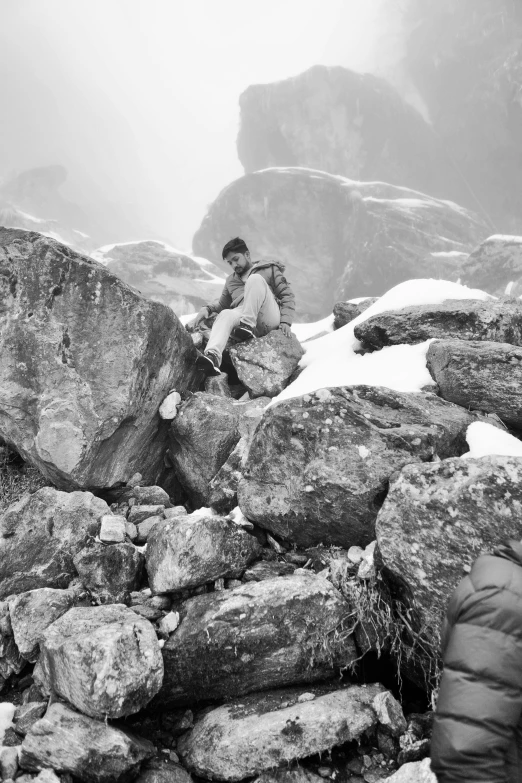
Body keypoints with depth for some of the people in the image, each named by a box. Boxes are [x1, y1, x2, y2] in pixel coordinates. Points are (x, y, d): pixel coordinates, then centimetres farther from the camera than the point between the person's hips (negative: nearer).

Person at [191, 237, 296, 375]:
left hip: (269, 319, -2)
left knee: (255, 279, -23)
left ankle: (247, 325, -34)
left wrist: (285, 322, -7)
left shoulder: (269, 270, 18)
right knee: (225, 314, -32)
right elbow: (222, 303, 33)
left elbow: (287, 296, 10)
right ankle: (212, 356, -57)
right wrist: (207, 309, 9)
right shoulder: (230, 280, 32)